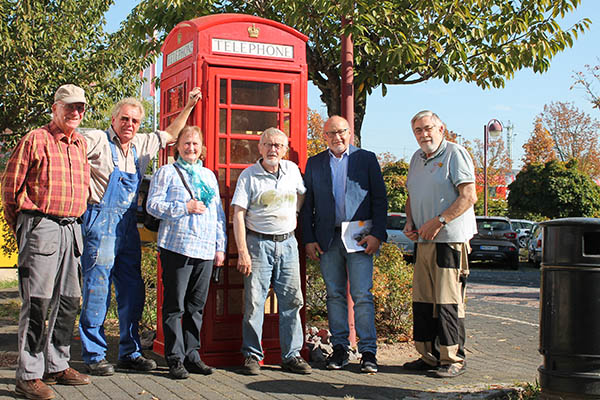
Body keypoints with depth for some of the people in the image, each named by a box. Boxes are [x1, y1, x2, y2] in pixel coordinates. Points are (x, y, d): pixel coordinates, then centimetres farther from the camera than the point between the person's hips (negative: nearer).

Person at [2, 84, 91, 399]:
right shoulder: (35, 140, -4)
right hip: (40, 227, -7)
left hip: (71, 229, 7)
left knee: (68, 301, 11)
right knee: (37, 302, -8)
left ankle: (57, 365, 23)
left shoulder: (81, 144, 15)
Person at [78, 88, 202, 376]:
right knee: (97, 290, -3)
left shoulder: (141, 144, 14)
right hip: (101, 222, -7)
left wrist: (189, 106, 24)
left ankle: (130, 352, 19)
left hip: (128, 224, 7)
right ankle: (94, 355, 6)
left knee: (133, 290, 8)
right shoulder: (97, 141, -5)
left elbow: (170, 135, 28)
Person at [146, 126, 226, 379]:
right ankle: (175, 358, 4)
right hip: (177, 248, -4)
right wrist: (185, 208, -10)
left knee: (196, 306, 8)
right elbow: (152, 205, -3)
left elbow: (219, 214, 21)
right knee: (175, 306, -2)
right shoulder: (167, 173, 6)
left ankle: (192, 355, 16)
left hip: (206, 251, 5)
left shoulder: (209, 175, 21)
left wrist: (220, 246, 14)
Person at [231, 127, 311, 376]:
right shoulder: (249, 175, -2)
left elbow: (302, 195, 29)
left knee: (292, 301, 3)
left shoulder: (292, 170, 10)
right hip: (258, 243, -3)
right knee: (254, 302, -4)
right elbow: (238, 215, -6)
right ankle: (252, 355, 7)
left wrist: (294, 215, 13)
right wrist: (242, 252, -13)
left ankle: (291, 356, 11)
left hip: (288, 243, 4)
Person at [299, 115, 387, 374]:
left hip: (359, 237, -2)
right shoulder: (314, 164, 12)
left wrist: (377, 234, -7)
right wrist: (308, 239, 2)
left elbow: (380, 199, 2)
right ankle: (340, 348, 15)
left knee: (362, 295, -5)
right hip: (328, 239, 2)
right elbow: (307, 205, 11)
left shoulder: (366, 159, 7)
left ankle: (368, 351, 0)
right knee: (335, 295, 7)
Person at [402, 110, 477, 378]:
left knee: (448, 301, -7)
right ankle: (428, 356, 17)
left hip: (450, 240, -8)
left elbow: (469, 196, -13)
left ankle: (453, 359, 1)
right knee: (422, 300, 8)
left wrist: (438, 222, -17)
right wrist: (410, 222, 9)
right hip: (423, 242, 8)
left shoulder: (455, 154, -5)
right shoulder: (416, 159, 18)